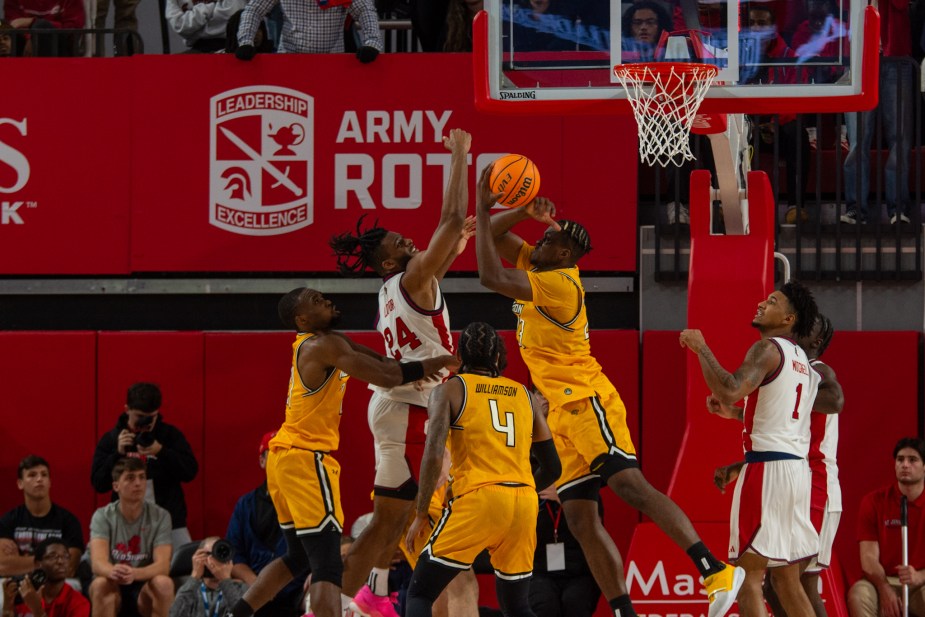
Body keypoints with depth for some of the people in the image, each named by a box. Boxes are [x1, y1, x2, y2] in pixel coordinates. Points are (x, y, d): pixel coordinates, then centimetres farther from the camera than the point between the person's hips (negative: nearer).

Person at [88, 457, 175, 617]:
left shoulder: (160, 516, -7)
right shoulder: (103, 516, -8)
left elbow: (163, 565, -19)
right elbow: (98, 563, -22)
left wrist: (134, 573, -42)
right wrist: (113, 571, -49)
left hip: (145, 588, 1)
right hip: (113, 588, -1)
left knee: (164, 583, -33)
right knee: (101, 583, -35)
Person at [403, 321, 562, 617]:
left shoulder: (450, 390, 7)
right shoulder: (525, 395, 19)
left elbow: (433, 455, -7)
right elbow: (552, 468, 19)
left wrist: (421, 515, -2)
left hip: (477, 500, -4)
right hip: (524, 504, 4)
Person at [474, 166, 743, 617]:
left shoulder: (559, 283, -14)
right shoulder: (537, 268, 14)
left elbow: (490, 277, -21)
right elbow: (491, 237, 19)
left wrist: (483, 209, -14)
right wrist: (525, 212, -1)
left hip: (587, 402, -10)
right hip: (564, 411, 10)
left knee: (627, 483, -23)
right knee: (580, 518, 2)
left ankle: (715, 571, -32)